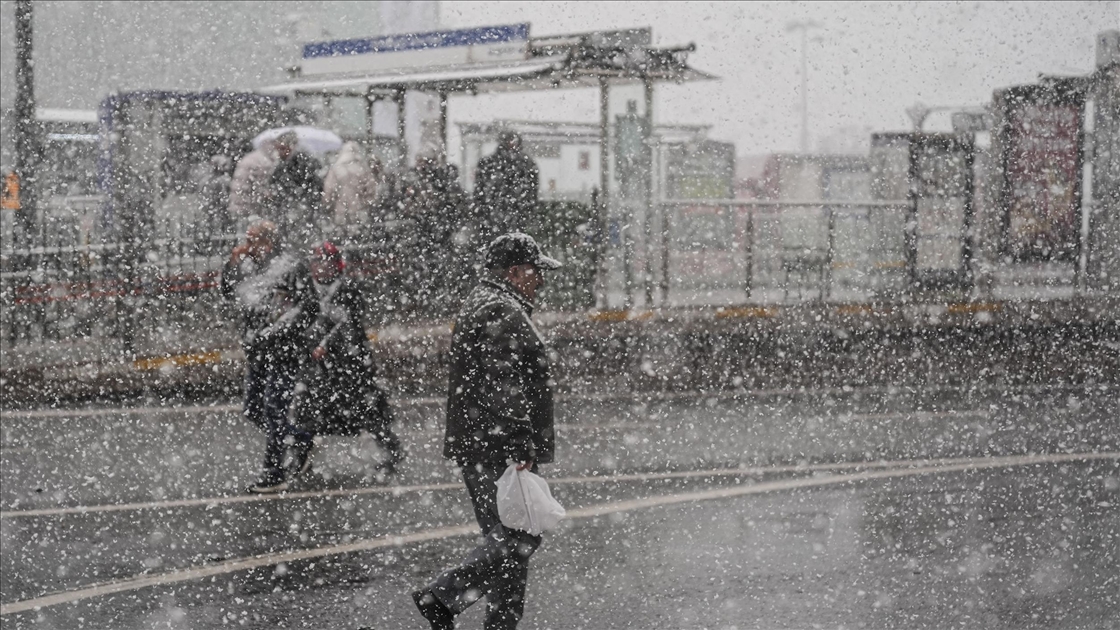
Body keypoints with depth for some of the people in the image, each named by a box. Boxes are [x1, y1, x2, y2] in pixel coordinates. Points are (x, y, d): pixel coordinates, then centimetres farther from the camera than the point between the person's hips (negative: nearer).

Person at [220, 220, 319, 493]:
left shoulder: (292, 265, -10)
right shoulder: (249, 266, 11)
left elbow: (309, 308, -12)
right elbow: (228, 292, 20)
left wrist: (273, 331, -17)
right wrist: (233, 262, 4)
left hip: (284, 349, -8)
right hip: (256, 350, 8)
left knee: (273, 409, -9)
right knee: (253, 410, 12)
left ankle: (274, 475, -3)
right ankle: (300, 442, 31)